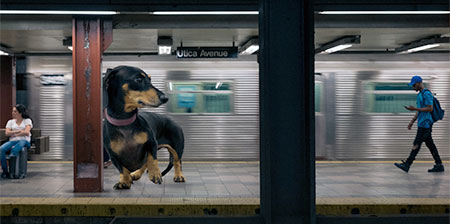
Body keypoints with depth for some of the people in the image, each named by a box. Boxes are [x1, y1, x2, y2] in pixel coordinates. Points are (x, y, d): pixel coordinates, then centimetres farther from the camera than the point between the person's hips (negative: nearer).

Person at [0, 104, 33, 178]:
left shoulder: (27, 121, 9)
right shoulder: (10, 122, 19)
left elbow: (26, 132, -8)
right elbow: (7, 133, 2)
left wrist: (14, 134, -4)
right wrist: (19, 131, -6)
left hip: (24, 141, -3)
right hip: (12, 141, 3)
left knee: (22, 142, -42)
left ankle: (12, 155, -65)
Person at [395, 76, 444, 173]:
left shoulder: (427, 94, -13)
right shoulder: (420, 94, 18)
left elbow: (430, 108, -19)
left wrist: (414, 109, -19)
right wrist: (412, 121, 20)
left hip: (425, 124, -10)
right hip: (422, 124, 10)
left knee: (416, 144, -9)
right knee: (430, 144, 9)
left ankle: (407, 165, -10)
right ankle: (439, 165, 11)